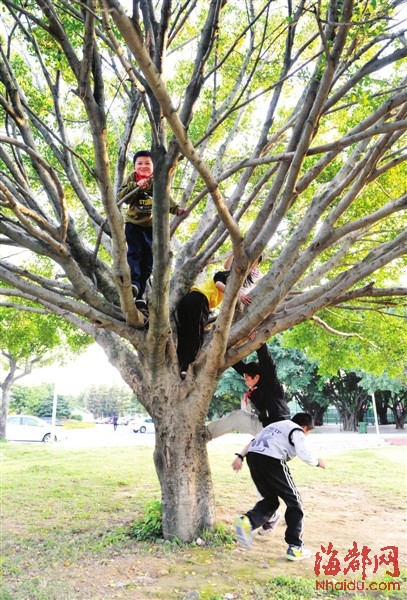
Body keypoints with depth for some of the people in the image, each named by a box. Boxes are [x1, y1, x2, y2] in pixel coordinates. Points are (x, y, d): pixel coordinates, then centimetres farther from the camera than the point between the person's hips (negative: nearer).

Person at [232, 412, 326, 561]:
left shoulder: (276, 425, 31)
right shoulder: (297, 431, 8)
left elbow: (253, 441, 24)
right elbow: (304, 454, -4)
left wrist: (240, 457, 19)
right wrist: (317, 462, 16)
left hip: (253, 457, 7)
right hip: (271, 460, -7)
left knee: (270, 499, 18)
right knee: (294, 501, 9)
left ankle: (247, 521, -8)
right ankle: (295, 547, 11)